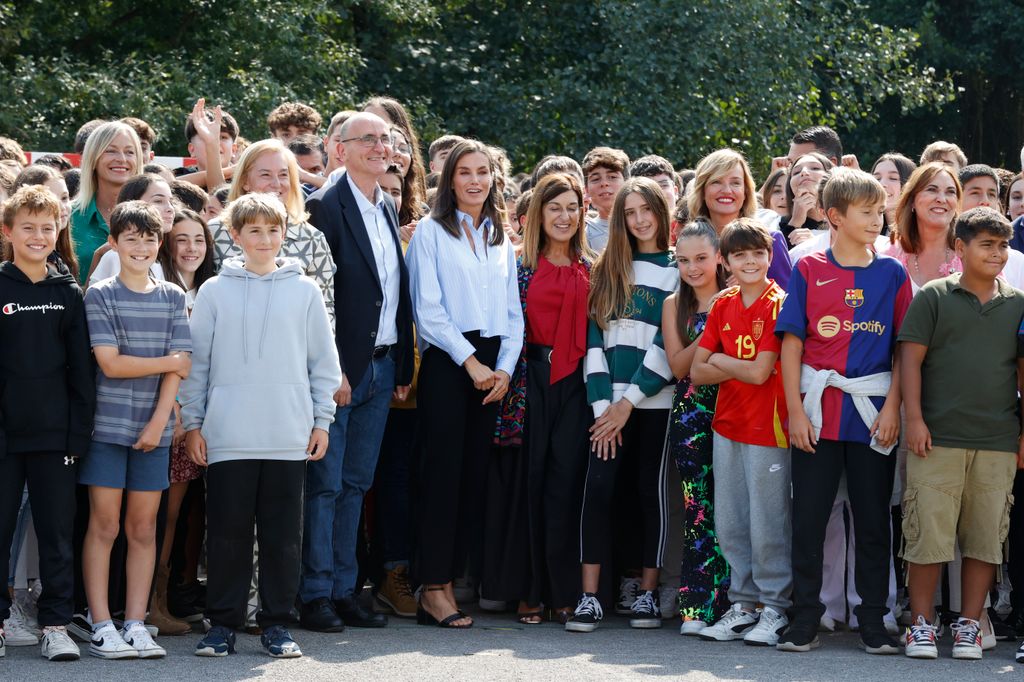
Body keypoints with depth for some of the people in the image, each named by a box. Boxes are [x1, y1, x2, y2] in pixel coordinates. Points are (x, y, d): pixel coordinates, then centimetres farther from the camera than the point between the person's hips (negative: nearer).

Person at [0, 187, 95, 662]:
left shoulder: (69, 293, 8)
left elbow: (81, 368, 9)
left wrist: (80, 430, 2)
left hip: (55, 433, 2)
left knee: (57, 534, 4)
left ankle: (56, 625, 10)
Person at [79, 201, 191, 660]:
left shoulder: (173, 298, 10)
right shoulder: (100, 296, 0)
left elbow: (178, 370, 2)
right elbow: (111, 364, -9)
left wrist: (158, 422, -8)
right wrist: (170, 362, -4)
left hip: (153, 430, 3)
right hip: (106, 427, -3)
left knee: (143, 527, 4)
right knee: (104, 526, -2)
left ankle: (135, 626, 8)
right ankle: (102, 628, 1)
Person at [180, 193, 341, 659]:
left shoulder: (303, 290, 6)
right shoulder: (215, 291, 4)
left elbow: (323, 361, 10)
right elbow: (197, 362, 7)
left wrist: (322, 420, 5)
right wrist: (192, 423, 3)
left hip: (288, 436, 1)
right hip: (227, 436, -1)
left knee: (283, 533, 3)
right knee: (227, 530, 1)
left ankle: (276, 624, 11)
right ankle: (222, 623, 9)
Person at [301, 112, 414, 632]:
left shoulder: (388, 209, 14)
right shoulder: (325, 207, -10)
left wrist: (403, 365, 12)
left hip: (382, 367, 7)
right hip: (341, 367, -7)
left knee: (356, 484, 11)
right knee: (325, 484, -4)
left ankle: (344, 590, 16)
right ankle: (315, 596, 1)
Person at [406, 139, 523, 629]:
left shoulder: (500, 241, 18)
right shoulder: (431, 232, 2)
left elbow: (513, 313, 15)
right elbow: (428, 309, -6)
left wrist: (505, 367, -1)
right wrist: (471, 362, -11)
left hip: (492, 371, 5)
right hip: (446, 362, -5)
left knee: (474, 476, 2)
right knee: (443, 472, -9)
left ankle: (451, 580, 6)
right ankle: (434, 589, -9)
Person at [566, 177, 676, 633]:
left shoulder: (676, 272, 4)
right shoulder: (606, 271, 14)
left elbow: (669, 343, -4)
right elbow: (595, 338, 7)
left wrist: (629, 400, -9)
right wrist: (602, 403, -4)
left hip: (652, 402, -2)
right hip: (607, 402, 2)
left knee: (649, 490, 1)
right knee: (598, 488, -9)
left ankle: (647, 594, 9)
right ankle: (589, 598, -11)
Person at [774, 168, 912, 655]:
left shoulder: (892, 274, 6)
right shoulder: (809, 270, 4)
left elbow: (904, 349, 5)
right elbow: (792, 343, 1)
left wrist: (892, 408, -6)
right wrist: (795, 410, -6)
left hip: (873, 414, 1)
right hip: (818, 410, -1)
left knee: (873, 519, 4)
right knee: (808, 518, 1)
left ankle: (873, 622, 11)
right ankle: (804, 621, 9)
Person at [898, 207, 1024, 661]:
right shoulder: (934, 297, 3)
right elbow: (911, 358, 0)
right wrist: (914, 418, -8)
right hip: (938, 438, -3)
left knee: (986, 538, 4)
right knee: (928, 534, -3)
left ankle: (969, 626, 12)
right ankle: (921, 624, 7)